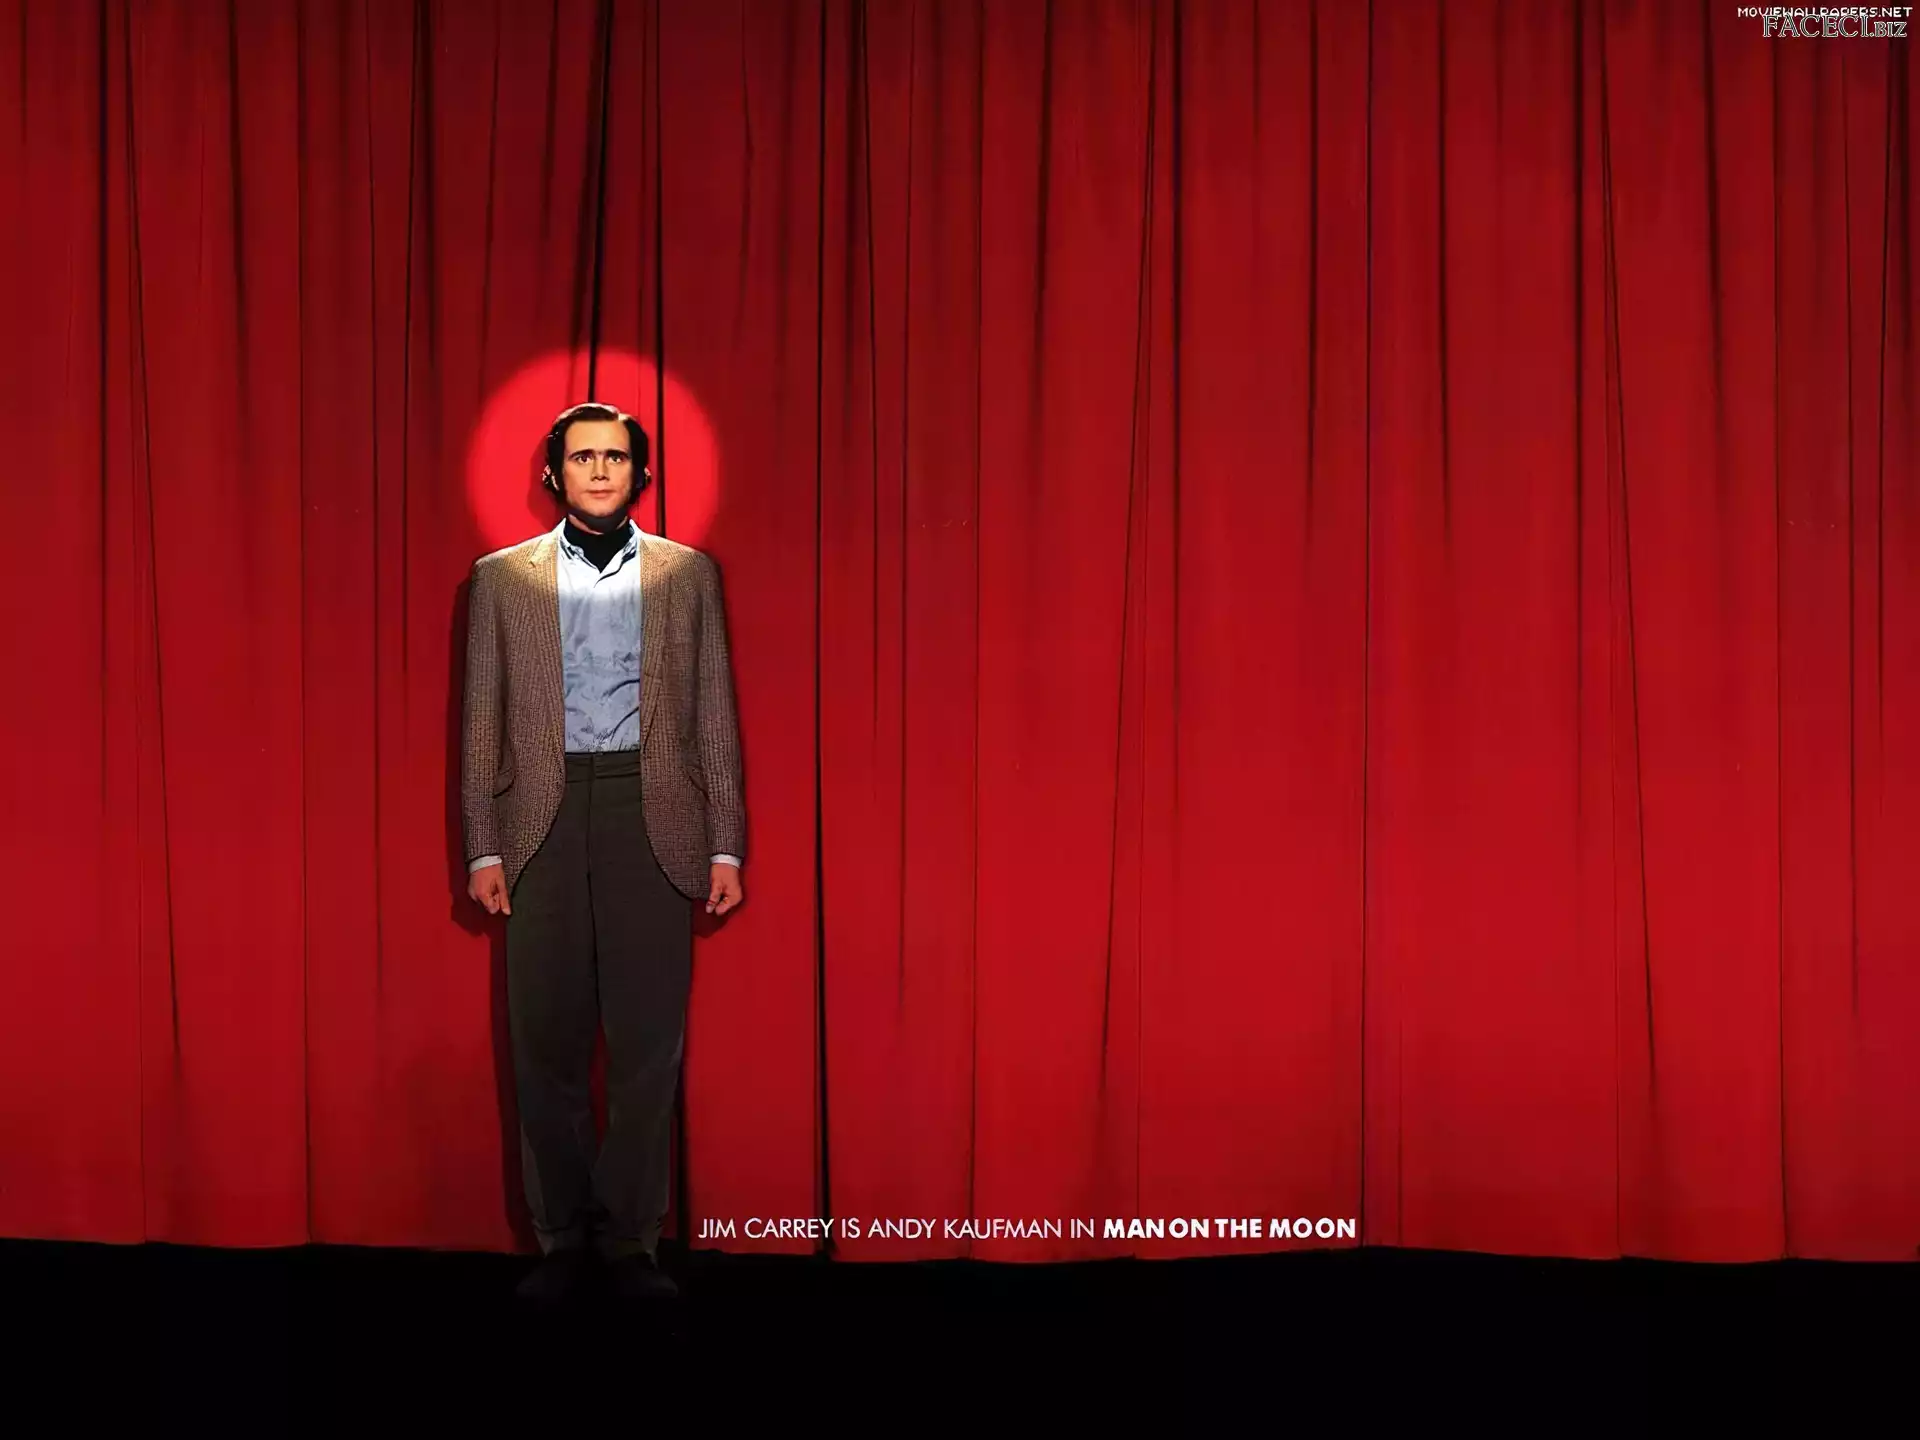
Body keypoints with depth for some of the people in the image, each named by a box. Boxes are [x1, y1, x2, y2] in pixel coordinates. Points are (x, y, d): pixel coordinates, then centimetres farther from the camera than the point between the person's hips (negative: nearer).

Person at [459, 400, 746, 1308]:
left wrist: (726, 846, 1)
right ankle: (562, 1236, 17)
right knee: (546, 1041, 4)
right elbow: (482, 722, 7)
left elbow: (714, 716, 7)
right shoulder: (503, 577, 9)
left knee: (648, 1041, 1)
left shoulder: (688, 574, 9)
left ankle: (631, 1238, 12)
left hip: (652, 821, 0)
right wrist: (482, 848, 0)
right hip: (544, 823, 1)